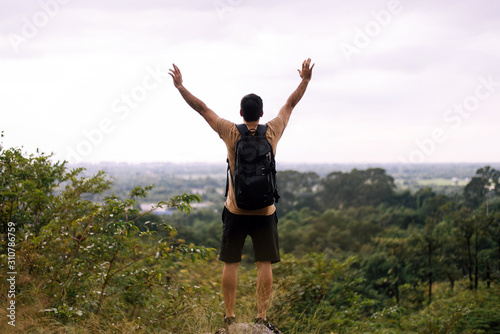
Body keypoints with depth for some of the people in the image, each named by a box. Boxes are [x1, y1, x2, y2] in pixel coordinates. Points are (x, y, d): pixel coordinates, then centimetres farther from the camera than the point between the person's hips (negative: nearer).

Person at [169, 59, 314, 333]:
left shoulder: (231, 133, -6)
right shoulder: (272, 132, -3)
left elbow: (202, 108, 1)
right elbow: (290, 104, 10)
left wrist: (180, 86, 10)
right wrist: (305, 80, 22)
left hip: (235, 210, 0)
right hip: (264, 211, 0)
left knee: (230, 264, 6)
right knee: (265, 264, 3)